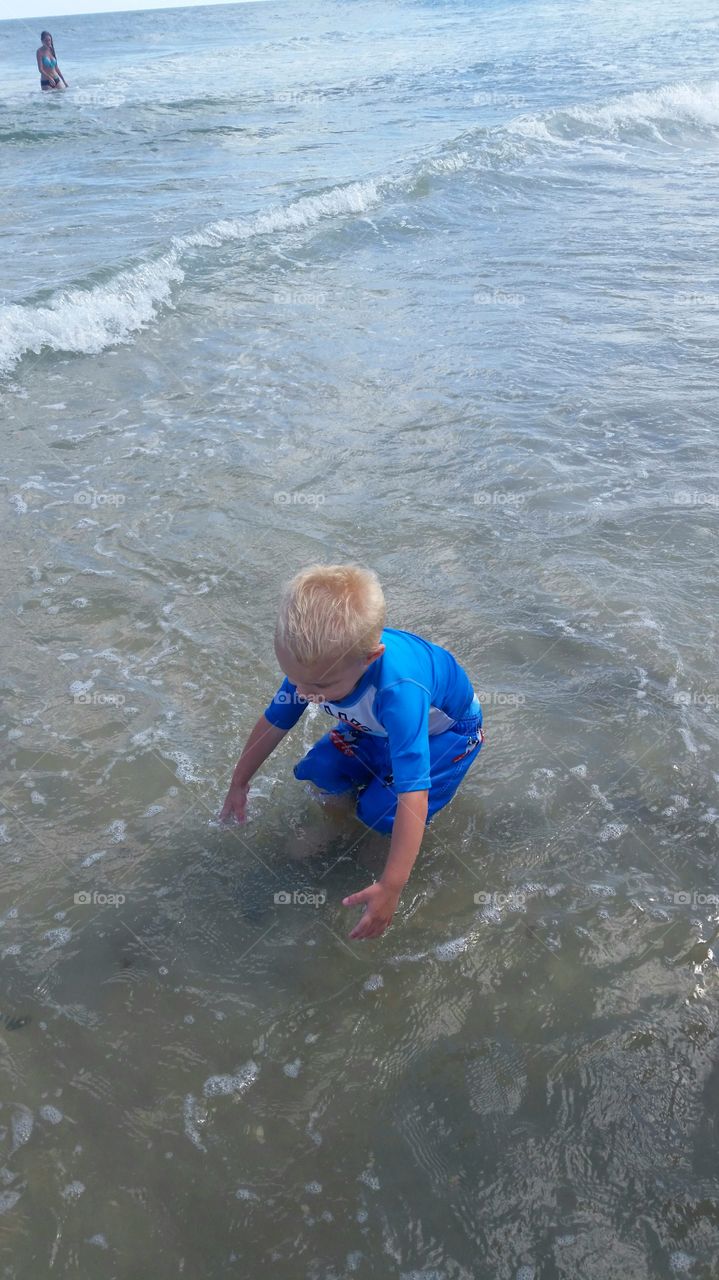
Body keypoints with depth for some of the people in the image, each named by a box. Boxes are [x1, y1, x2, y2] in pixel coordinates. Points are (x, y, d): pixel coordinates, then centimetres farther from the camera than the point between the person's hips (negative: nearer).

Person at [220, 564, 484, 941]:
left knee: (381, 811, -23)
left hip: (446, 728, -5)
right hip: (375, 726, 6)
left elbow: (412, 796, -48)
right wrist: (239, 784, 4)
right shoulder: (316, 658, -28)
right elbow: (273, 722, -9)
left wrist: (390, 888, -49)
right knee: (319, 772, -17)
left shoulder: (399, 691, -48)